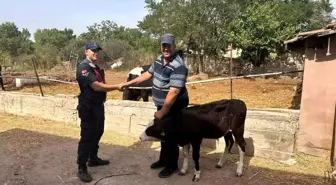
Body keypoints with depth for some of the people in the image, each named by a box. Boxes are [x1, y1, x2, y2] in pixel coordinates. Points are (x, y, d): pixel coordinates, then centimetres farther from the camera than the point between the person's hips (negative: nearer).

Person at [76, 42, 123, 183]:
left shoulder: (96, 67, 13)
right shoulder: (83, 67, -18)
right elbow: (96, 86, -26)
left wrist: (116, 86, 3)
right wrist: (117, 87, -22)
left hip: (98, 105, 10)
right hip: (88, 107, -9)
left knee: (97, 133, 19)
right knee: (87, 137, -4)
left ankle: (93, 159, 35)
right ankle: (82, 168, 7)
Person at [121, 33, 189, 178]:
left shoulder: (178, 66, -27)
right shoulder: (159, 59, 1)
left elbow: (173, 92, -29)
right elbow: (148, 74, 15)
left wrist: (162, 112, -25)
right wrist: (130, 83, 15)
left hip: (174, 107, -8)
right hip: (162, 104, 8)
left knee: (171, 135, 4)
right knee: (163, 133, 20)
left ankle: (172, 165, 24)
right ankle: (163, 159, 39)